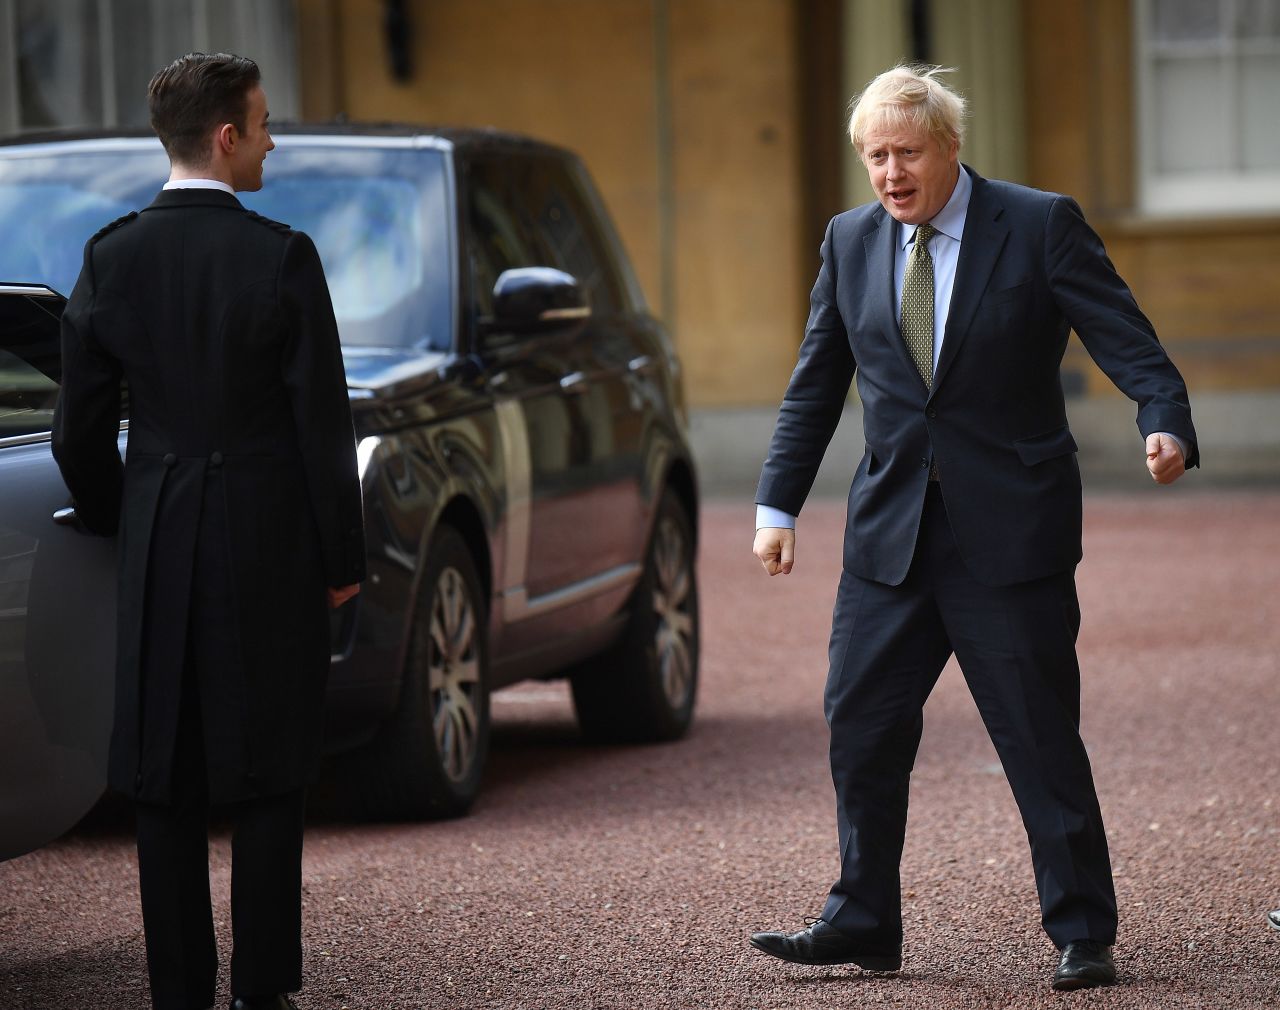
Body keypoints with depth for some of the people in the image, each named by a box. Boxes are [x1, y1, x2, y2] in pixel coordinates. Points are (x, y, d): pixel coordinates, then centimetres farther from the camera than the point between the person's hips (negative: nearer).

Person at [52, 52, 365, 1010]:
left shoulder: (111, 257, 0)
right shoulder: (282, 257, -10)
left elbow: (81, 428, 4)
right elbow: (323, 422, -8)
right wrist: (343, 557, 1)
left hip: (158, 549, 3)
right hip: (271, 548, -3)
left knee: (165, 784, 7)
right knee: (267, 775, 5)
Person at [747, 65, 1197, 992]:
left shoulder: (1042, 226, -4)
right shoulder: (851, 241, 9)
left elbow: (1127, 339, -10)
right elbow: (816, 385, 15)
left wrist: (1166, 424, -28)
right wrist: (778, 504, 10)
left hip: (1011, 532, -4)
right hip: (891, 533, 4)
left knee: (1041, 735, -2)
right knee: (861, 724, 4)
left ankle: (1083, 934, 8)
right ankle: (863, 923, 16)